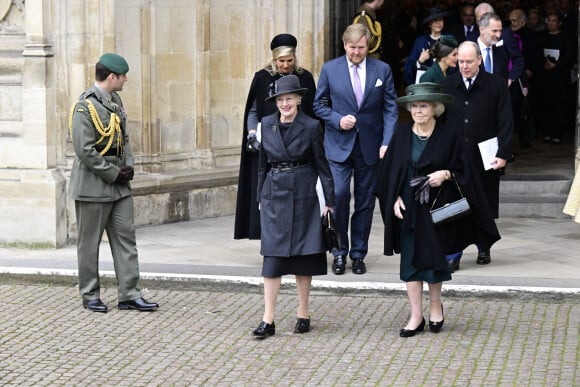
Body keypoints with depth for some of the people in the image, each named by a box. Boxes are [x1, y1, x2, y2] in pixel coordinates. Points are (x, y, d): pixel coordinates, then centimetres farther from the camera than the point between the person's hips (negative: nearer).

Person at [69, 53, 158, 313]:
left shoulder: (115, 101, 10)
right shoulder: (85, 106, -16)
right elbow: (85, 151, -20)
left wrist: (128, 166, 2)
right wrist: (113, 174, -15)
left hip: (119, 184, 8)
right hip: (93, 185, -8)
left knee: (126, 238, 5)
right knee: (90, 243, 4)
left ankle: (129, 294, 9)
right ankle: (90, 296, 15)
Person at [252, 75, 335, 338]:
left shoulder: (311, 126, -4)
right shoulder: (266, 125, 4)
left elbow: (322, 164, 0)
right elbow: (262, 164, 13)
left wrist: (329, 201, -1)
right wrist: (261, 197, 12)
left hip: (303, 195, -2)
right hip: (274, 195, 2)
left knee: (303, 256, 5)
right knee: (272, 257, -4)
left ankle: (303, 314, 17)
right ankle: (268, 319, -5)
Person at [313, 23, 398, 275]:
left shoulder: (382, 70, 3)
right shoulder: (329, 69, 2)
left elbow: (390, 109, 2)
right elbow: (319, 105, 7)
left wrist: (387, 143, -9)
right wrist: (338, 120, -11)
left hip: (370, 145, 1)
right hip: (339, 144, -1)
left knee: (365, 201, 6)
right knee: (339, 195, -10)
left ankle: (358, 254, 16)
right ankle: (340, 252, 6)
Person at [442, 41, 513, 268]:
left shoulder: (497, 85, -2)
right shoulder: (447, 85, 5)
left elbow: (505, 122, -2)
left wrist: (503, 154, -8)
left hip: (485, 158, -1)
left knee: (484, 206, 9)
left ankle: (483, 248, 24)